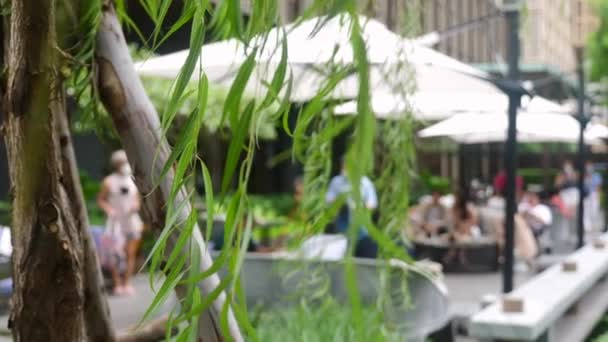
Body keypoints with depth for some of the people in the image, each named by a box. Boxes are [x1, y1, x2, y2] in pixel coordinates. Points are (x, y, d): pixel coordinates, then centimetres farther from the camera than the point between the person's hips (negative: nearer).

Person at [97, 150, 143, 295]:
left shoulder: (133, 181, 7)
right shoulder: (109, 182, -2)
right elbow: (100, 200, 2)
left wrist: (135, 206, -7)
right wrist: (108, 209, -15)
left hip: (131, 220, 3)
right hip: (116, 221, -3)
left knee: (131, 253, -1)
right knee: (115, 253, -7)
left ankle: (127, 283, 6)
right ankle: (117, 284, -1)